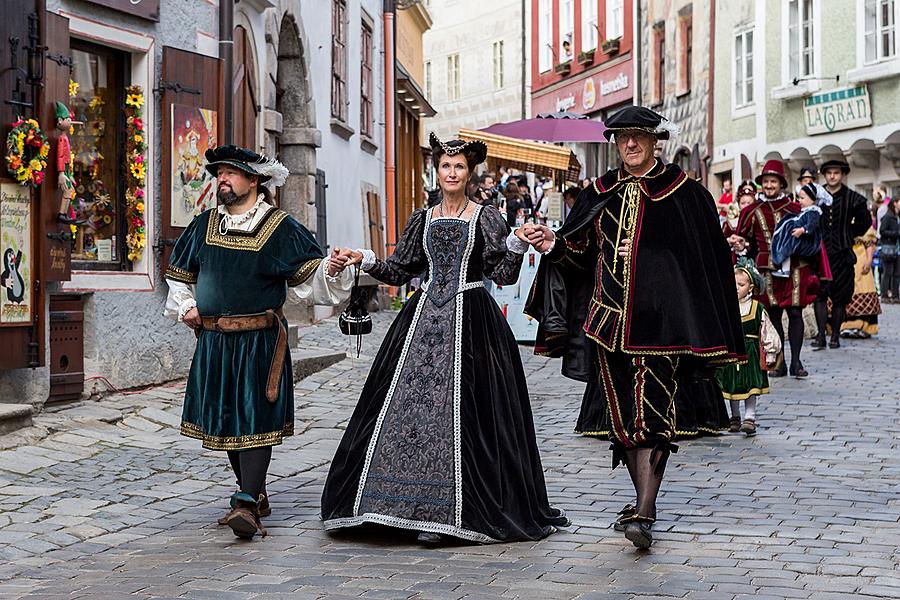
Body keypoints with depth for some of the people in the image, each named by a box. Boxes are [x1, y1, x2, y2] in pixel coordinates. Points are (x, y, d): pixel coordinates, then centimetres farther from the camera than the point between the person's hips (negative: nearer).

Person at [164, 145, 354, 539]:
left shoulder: (280, 227, -3)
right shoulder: (205, 225, 11)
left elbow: (310, 277, -7)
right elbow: (180, 274, 24)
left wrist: (332, 268, -26)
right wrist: (185, 307, 8)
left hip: (259, 340, -5)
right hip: (213, 340, 5)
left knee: (255, 418, -10)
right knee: (224, 418, 10)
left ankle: (247, 505, -15)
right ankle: (256, 495, 24)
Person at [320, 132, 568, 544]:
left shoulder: (485, 217, 3)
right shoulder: (423, 220, 14)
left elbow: (504, 274, -4)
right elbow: (399, 271, 15)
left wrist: (517, 242, -21)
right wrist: (361, 259, 4)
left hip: (470, 320, -4)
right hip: (425, 316, 4)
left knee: (460, 408, -7)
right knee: (412, 402, -3)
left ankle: (447, 512, -2)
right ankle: (422, 509, 4)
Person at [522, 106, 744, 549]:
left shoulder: (682, 191, 1)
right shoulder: (602, 192, 13)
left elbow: (700, 253, -1)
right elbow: (580, 247, 11)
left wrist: (643, 252, -9)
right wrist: (551, 243, -8)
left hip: (657, 316, -5)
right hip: (609, 314, 5)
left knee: (651, 410, -12)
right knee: (621, 411, 8)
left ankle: (644, 514, -17)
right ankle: (644, 499, 22)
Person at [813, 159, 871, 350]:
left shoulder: (852, 198, 2)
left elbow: (865, 221, 14)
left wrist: (850, 235, 9)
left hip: (842, 253, 0)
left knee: (840, 296, 3)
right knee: (820, 294, -9)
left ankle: (835, 336, 11)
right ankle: (821, 335, -10)